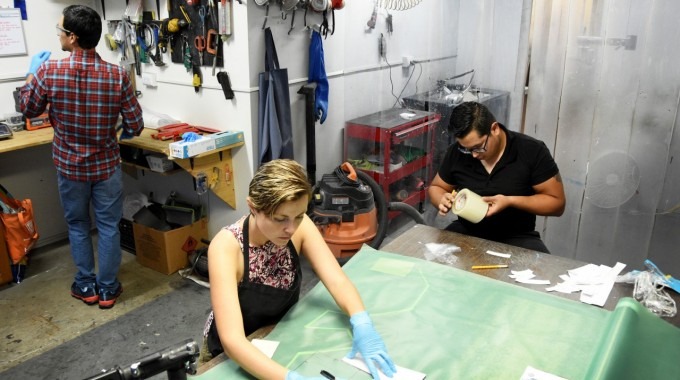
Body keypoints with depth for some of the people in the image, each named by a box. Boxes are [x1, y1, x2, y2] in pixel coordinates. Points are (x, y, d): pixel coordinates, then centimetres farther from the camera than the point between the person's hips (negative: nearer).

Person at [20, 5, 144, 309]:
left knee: (78, 226, 17)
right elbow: (135, 127, -9)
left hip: (69, 165, 0)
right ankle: (107, 289, 20)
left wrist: (33, 72, 18)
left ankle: (86, 287, 27)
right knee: (108, 226, 11)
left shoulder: (49, 71, -14)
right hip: (107, 165, 0)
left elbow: (28, 110, 4)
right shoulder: (117, 76, -14)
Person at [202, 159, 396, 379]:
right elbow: (232, 340, -36)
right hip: (233, 355, -3)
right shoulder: (226, 246, -29)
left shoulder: (299, 226, -16)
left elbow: (338, 281, -19)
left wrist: (362, 324, -38)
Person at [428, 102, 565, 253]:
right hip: (466, 232, 2)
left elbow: (557, 203, -7)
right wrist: (442, 200, -14)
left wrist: (510, 201, -22)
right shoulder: (456, 152, -5)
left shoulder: (532, 151, -12)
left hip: (516, 237, -2)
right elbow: (436, 188, 11)